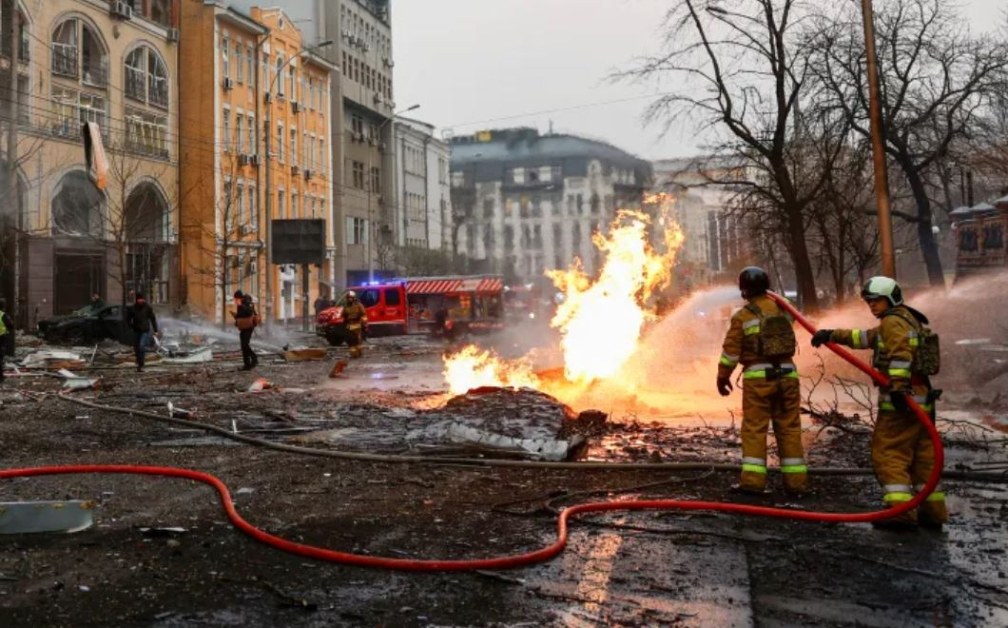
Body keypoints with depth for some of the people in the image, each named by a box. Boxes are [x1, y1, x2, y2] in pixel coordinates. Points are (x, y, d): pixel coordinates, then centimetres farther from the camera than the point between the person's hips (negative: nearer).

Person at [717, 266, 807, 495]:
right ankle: (796, 480, 11)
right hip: (786, 374, 4)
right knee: (789, 428, 8)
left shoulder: (743, 316, -3)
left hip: (758, 376, -4)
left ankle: (753, 479, -2)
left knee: (754, 429, 1)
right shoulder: (781, 309, 10)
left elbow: (731, 350, -3)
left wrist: (723, 377, 8)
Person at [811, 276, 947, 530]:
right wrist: (833, 335, 22)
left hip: (902, 399, -10)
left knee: (888, 452, -7)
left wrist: (898, 386, -33)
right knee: (922, 455, 13)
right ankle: (933, 510, 18)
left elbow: (901, 354, -24)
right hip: (920, 398, 10)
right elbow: (866, 337, 27)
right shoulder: (907, 321, 23)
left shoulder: (894, 321, -8)